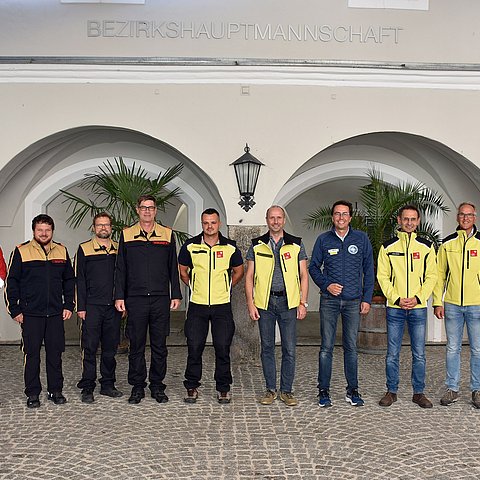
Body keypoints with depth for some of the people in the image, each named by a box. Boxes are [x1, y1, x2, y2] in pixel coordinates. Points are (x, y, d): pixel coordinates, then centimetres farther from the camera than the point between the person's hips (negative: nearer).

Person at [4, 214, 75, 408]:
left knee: (55, 353, 7)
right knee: (31, 354, 3)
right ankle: (32, 393, 14)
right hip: (30, 314, -2)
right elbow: (11, 282, 1)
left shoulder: (62, 251, 8)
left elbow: (69, 280, 15)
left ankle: (55, 390, 18)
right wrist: (15, 310, -3)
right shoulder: (21, 252, -1)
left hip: (56, 313, 3)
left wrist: (69, 306, 7)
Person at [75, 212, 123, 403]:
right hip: (92, 307, -3)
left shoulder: (119, 249, 10)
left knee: (110, 348, 9)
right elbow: (80, 280, 0)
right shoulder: (84, 249, 2)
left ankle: (108, 384, 19)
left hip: (113, 307, 3)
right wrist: (81, 307, -6)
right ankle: (87, 388, 7)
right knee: (90, 348, -1)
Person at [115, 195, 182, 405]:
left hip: (161, 299, 0)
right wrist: (119, 297, 1)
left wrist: (176, 295, 4)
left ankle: (157, 386, 17)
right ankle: (137, 387, 16)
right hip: (135, 299, 0)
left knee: (159, 345, 6)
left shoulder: (167, 234, 7)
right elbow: (120, 269, 7)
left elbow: (173, 268, 9)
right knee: (136, 345, 5)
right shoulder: (126, 235, 7)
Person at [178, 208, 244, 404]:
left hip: (222, 306, 0)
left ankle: (223, 388, 15)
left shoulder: (230, 247, 0)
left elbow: (238, 271, 15)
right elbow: (182, 271, 15)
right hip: (197, 305, 0)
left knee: (223, 348, 2)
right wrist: (194, 287, 12)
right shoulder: (190, 246, 0)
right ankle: (192, 387, 16)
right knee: (194, 347, 2)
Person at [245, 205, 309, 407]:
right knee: (267, 347, 6)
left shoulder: (296, 245, 6)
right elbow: (249, 276, 7)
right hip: (264, 302, 1)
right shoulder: (256, 245, 7)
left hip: (289, 302, 0)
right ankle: (270, 389, 17)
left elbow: (303, 275, 6)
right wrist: (250, 303, -2)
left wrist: (303, 303, -1)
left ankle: (287, 390, 13)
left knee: (289, 349, 1)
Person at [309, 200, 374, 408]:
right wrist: (326, 284, -6)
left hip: (353, 301, 1)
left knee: (351, 347, 6)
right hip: (329, 301, 0)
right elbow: (314, 267, 10)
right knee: (326, 347, 0)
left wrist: (367, 298, 3)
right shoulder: (323, 240, 4)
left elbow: (368, 270, 7)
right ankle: (323, 391, 8)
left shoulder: (361, 239, 5)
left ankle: (352, 391, 15)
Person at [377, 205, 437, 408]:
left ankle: (418, 393, 17)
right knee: (392, 353, 4)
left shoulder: (426, 247, 6)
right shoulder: (388, 247, 4)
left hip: (418, 307, 1)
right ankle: (391, 391, 16)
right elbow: (382, 277, 1)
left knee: (419, 354, 5)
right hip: (394, 308, 0)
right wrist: (397, 299, -11)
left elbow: (431, 276, 3)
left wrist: (417, 298, -10)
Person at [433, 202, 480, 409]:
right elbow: (439, 274, 8)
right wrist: (437, 302, 2)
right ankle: (452, 389, 17)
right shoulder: (447, 244, 6)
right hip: (452, 305, 2)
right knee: (452, 348, 8)